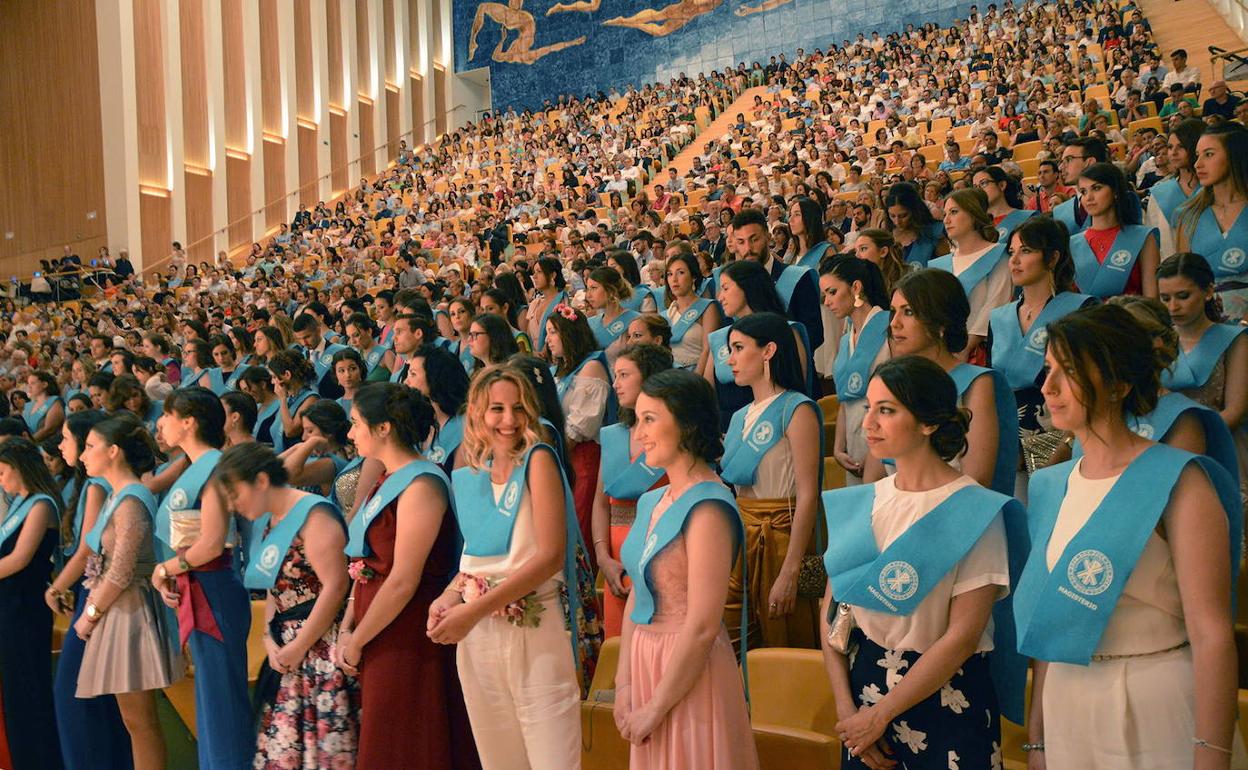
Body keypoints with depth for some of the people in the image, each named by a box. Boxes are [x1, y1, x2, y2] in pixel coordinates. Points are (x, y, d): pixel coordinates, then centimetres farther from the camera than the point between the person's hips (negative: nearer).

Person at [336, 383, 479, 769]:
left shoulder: (420, 485, -17)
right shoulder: (387, 482, 12)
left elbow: (403, 582, -20)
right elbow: (368, 565, 12)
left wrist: (357, 642, -12)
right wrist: (347, 628, 2)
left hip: (409, 641, -9)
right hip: (380, 640, 9)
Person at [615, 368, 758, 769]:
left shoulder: (707, 510, -19)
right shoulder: (651, 502, 7)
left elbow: (702, 627, -22)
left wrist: (655, 709, -16)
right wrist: (624, 683, 5)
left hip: (690, 673, -8)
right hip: (645, 662, 8)